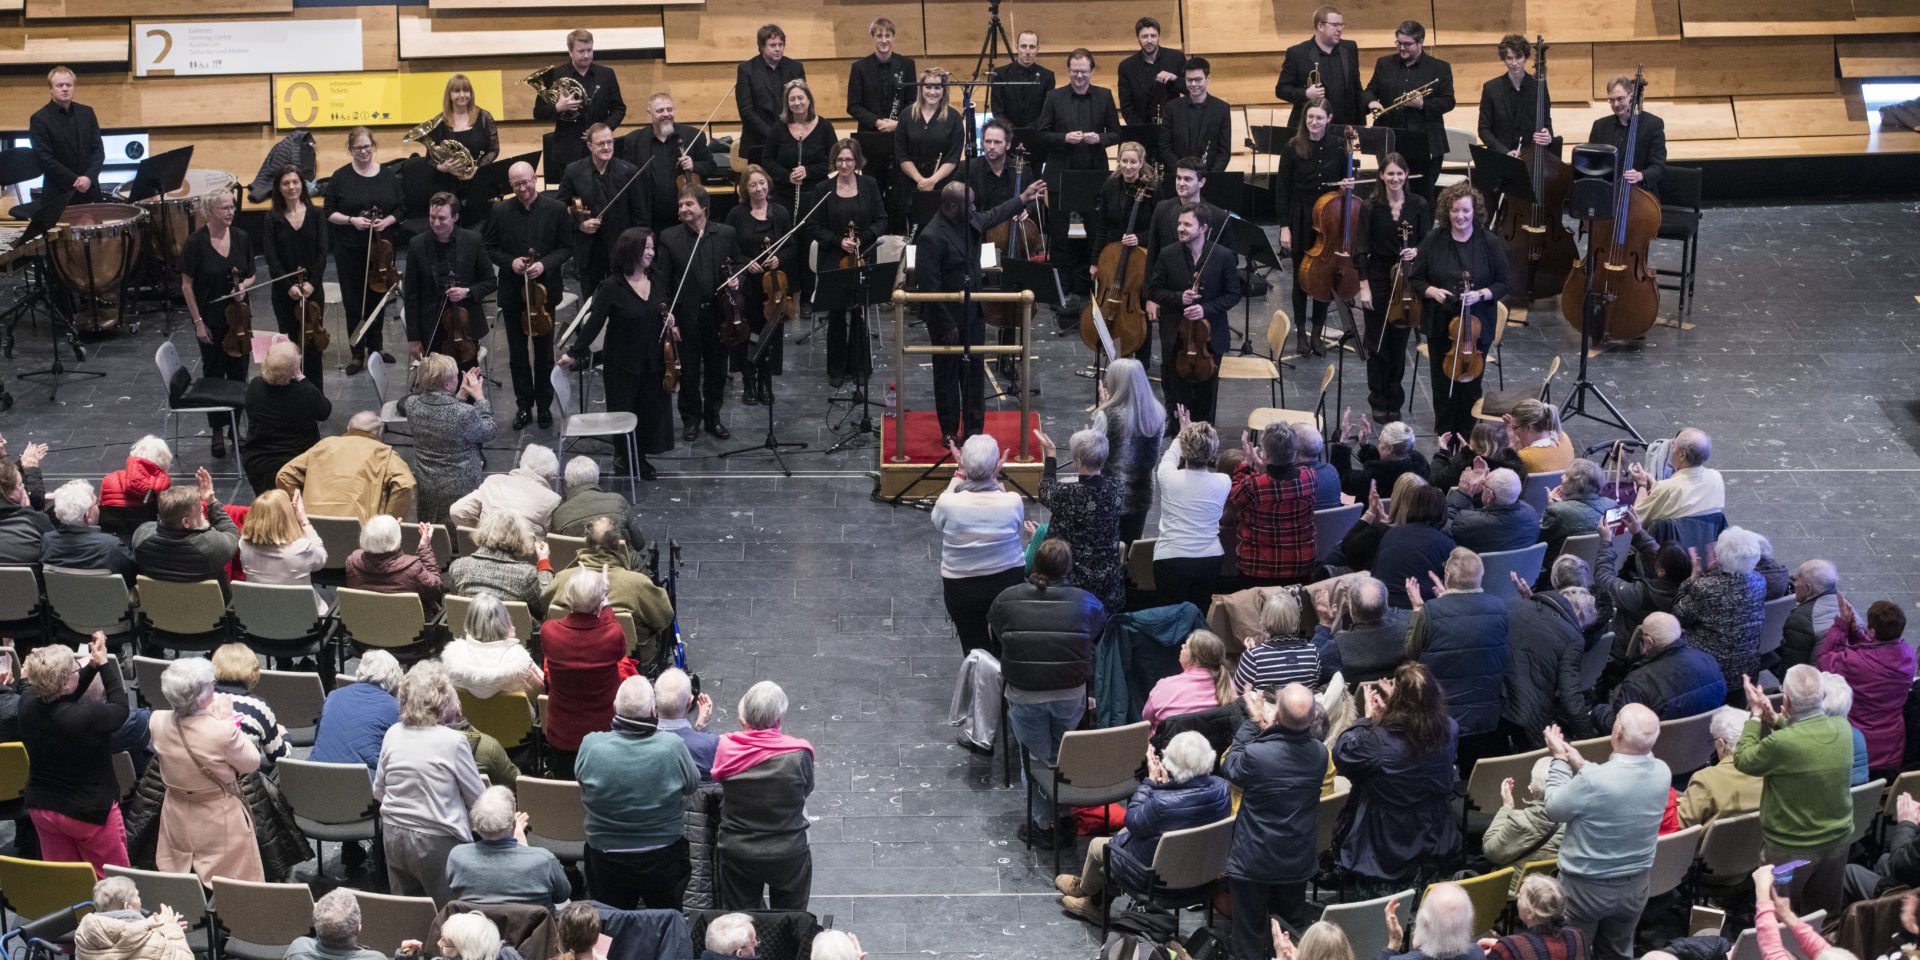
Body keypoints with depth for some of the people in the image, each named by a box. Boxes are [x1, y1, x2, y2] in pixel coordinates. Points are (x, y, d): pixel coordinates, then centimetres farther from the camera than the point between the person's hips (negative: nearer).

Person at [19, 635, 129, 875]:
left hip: (42, 809, 6)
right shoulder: (90, 715, -31)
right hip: (90, 811, -6)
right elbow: (121, 709, -9)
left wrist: (92, 666, 3)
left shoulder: (28, 708, -13)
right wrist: (103, 664, -3)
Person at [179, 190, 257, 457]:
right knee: (213, 374, 6)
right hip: (211, 320, -3)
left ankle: (235, 427, 23)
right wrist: (198, 321, -10)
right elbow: (187, 286, -7)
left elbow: (250, 276, 12)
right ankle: (217, 432, 17)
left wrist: (243, 286, -12)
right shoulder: (196, 242, -12)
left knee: (238, 372, 9)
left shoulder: (241, 238, 0)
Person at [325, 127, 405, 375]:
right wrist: (351, 220, -17)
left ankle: (376, 347, 27)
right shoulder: (340, 177, -2)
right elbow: (329, 213, -1)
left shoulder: (388, 175, 3)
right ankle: (358, 354, 8)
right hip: (350, 249, -2)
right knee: (354, 301, 1)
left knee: (377, 297, 12)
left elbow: (402, 208, 7)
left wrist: (387, 221, -11)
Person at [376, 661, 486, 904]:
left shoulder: (393, 734, -2)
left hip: (393, 836, 5)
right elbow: (477, 798, -7)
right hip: (437, 841, -5)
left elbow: (378, 791, 9)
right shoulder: (453, 741, -17)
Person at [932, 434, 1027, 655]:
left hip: (961, 589, -1)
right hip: (1008, 581, 1)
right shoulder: (1013, 502, -22)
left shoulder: (948, 504, -26)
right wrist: (995, 478, 2)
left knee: (974, 648, 15)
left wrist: (959, 474, 2)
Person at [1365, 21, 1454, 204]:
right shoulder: (1384, 64, 13)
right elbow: (1370, 91, 15)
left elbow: (1448, 102, -1)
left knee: (1424, 193, -1)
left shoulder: (1440, 68, 4)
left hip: (1424, 145, -3)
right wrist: (1371, 102, -9)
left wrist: (1422, 104, -17)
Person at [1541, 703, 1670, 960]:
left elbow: (1554, 810, -14)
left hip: (1585, 888, -5)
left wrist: (1559, 760, -2)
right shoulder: (1662, 773, -13)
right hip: (1634, 887, 5)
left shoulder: (1593, 780, -32)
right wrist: (1580, 765, 10)